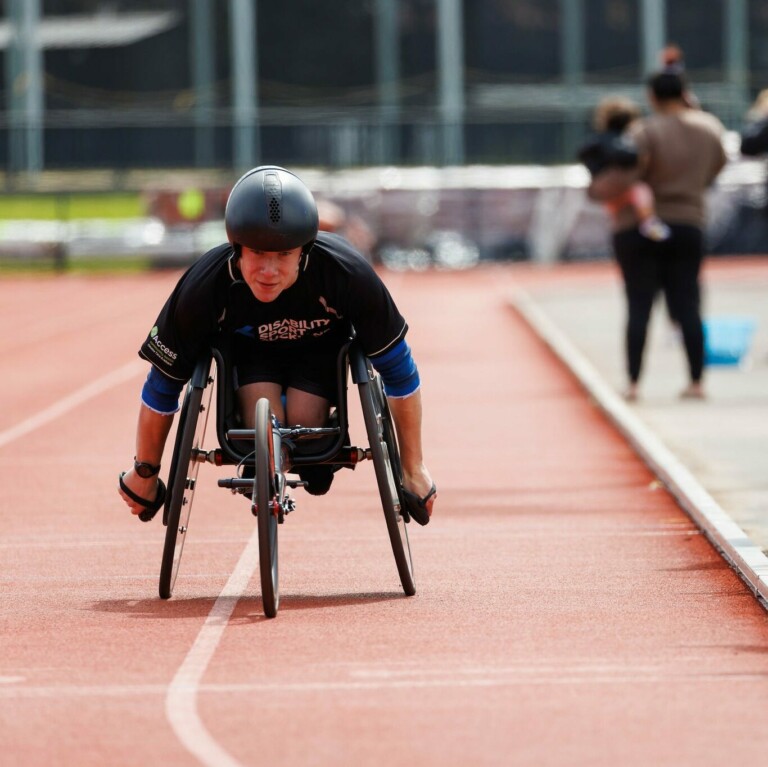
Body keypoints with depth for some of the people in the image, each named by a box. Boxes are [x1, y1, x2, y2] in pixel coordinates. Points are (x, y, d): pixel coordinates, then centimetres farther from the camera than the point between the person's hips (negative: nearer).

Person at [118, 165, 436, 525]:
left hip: (320, 344, 0)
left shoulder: (347, 274, -39)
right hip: (247, 347, 0)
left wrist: (413, 469, -16)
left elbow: (398, 370, -24)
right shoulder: (204, 287, -38)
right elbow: (162, 386, -22)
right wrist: (144, 473, -10)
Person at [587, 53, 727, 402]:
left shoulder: (646, 131, -14)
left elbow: (624, 175, -24)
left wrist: (596, 190, -7)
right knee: (687, 305, 6)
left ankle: (633, 383, -1)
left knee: (639, 306, -1)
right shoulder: (709, 129, 3)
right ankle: (696, 381, 3)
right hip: (688, 227, 4)